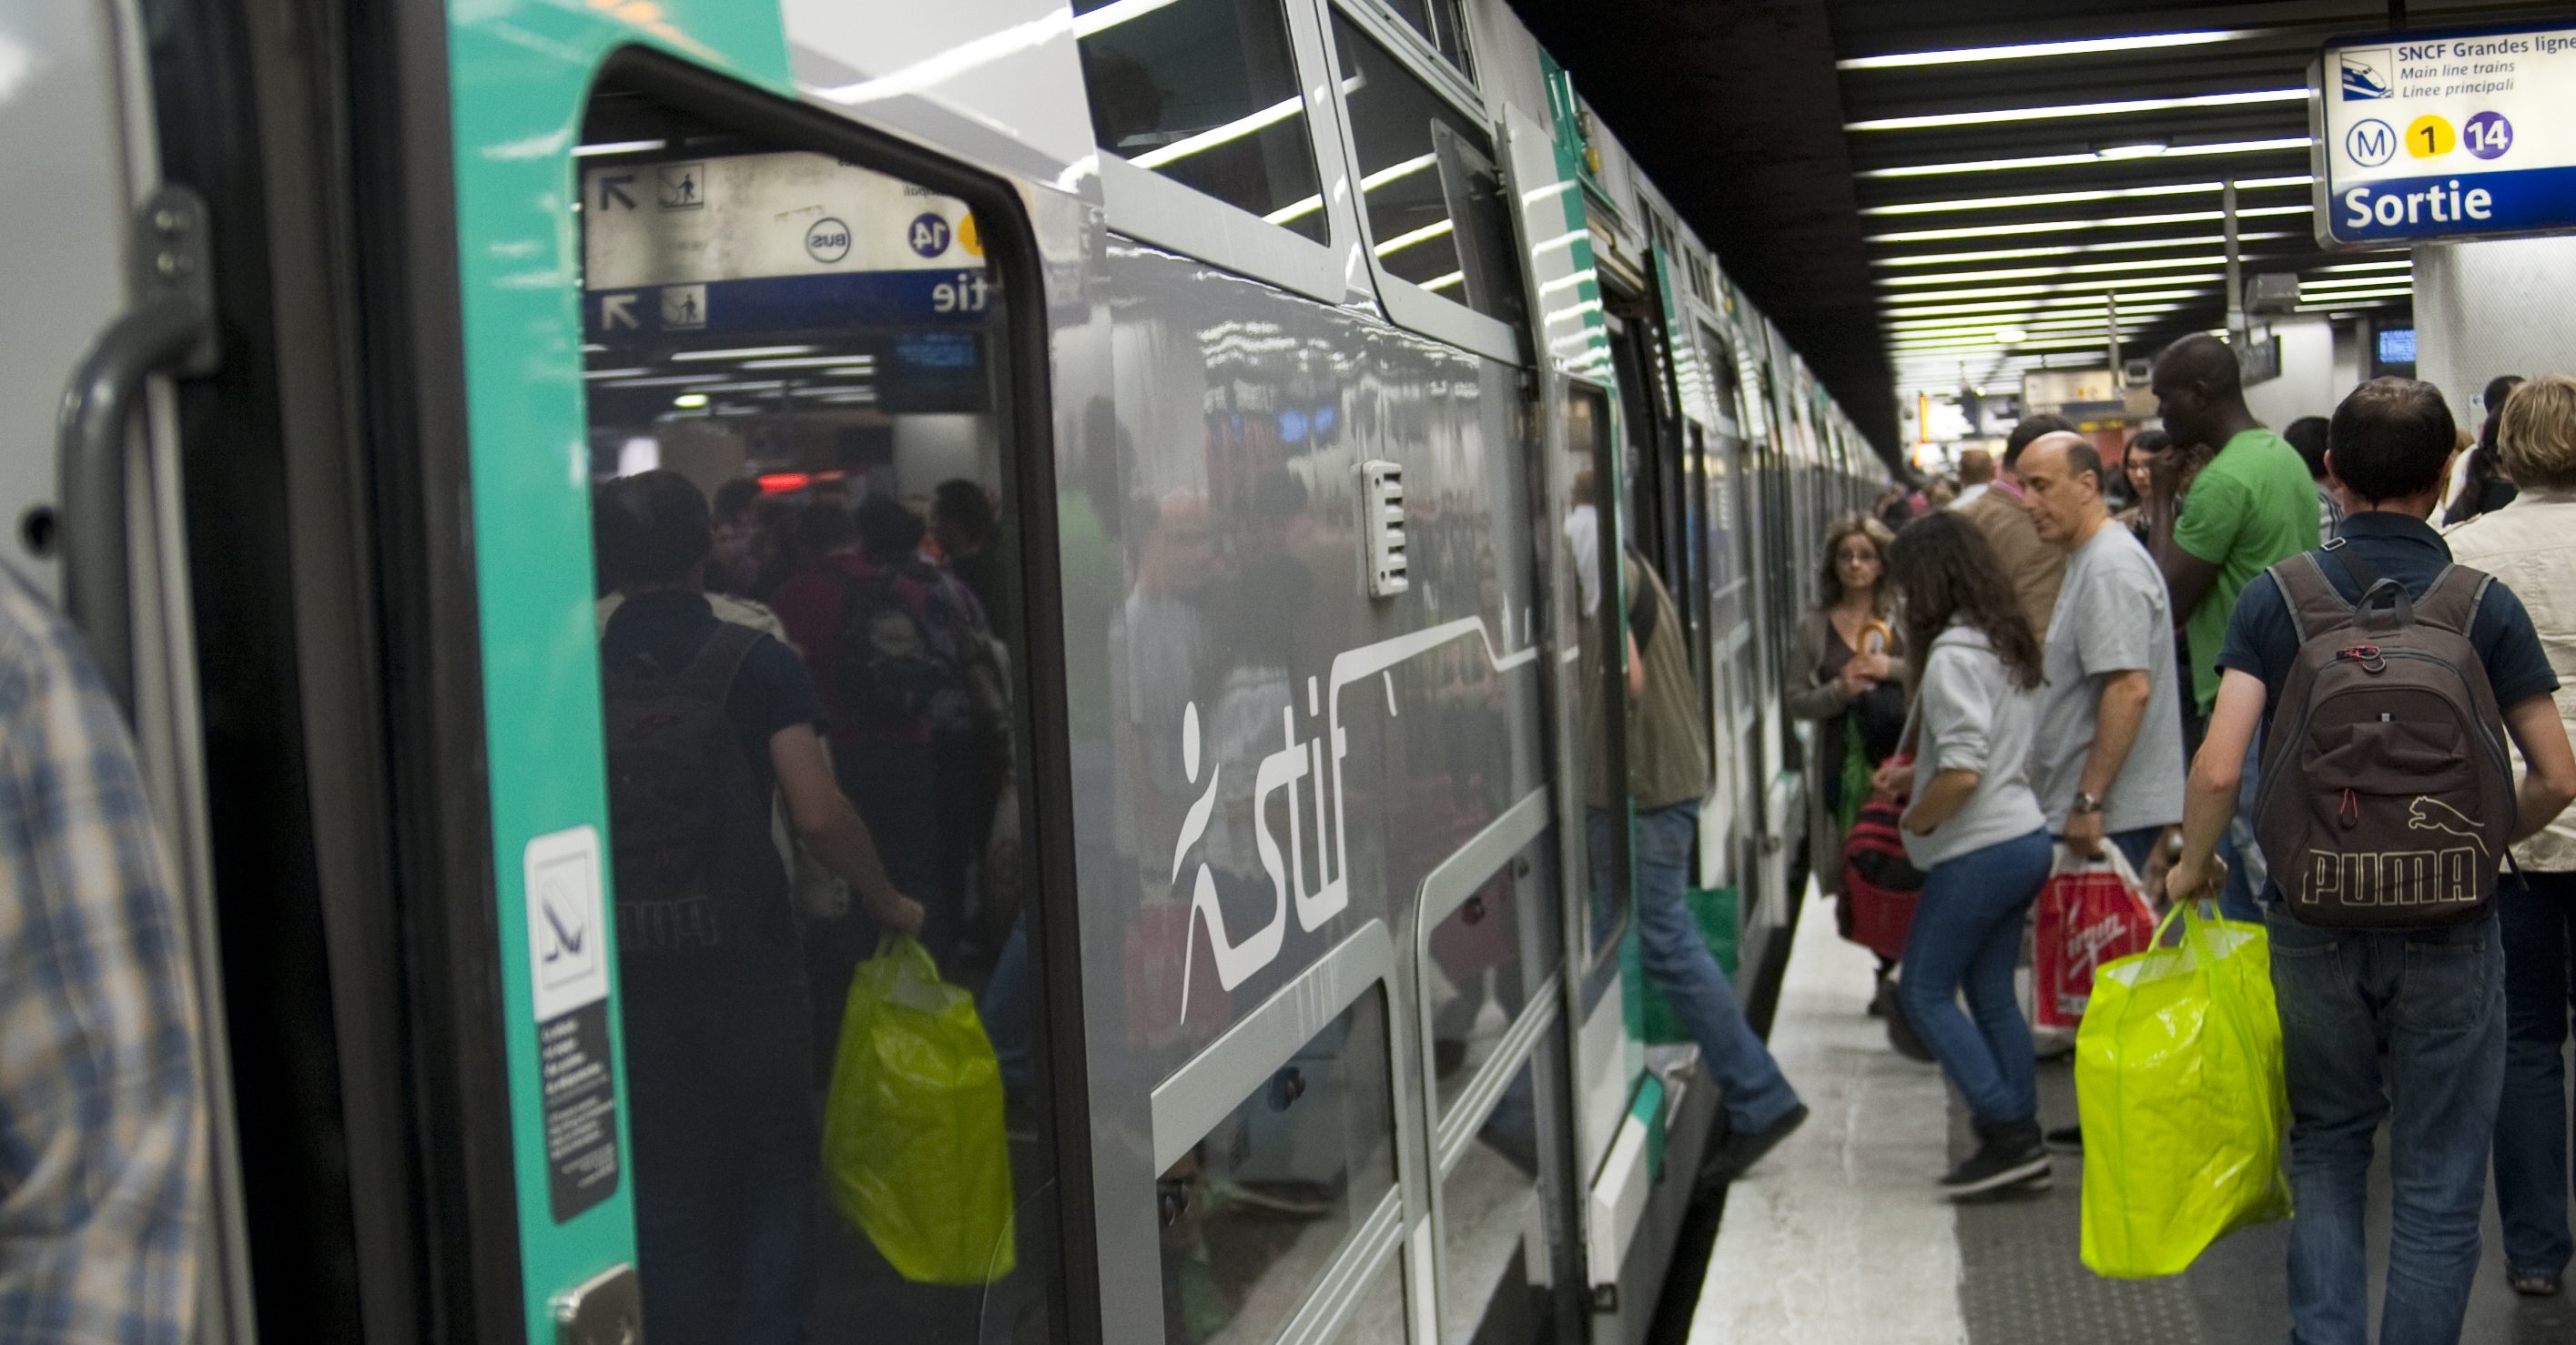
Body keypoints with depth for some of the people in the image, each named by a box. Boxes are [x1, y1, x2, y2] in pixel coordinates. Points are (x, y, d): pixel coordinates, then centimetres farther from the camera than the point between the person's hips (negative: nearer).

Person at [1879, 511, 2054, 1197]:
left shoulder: (1952, 656, -18)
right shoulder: (2009, 642, 12)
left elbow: (1963, 773, -25)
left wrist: (1914, 821, -9)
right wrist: (1916, 777, 19)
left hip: (1977, 851, -9)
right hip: (2026, 838, 9)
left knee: (1925, 992, 1)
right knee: (1992, 993, 15)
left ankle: (2008, 1135, -2)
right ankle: (2023, 1146, 17)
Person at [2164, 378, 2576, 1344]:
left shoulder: (2277, 595, -6)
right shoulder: (2485, 608, -6)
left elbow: (2219, 766, -12)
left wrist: (2192, 866, 5)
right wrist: (2475, 842, 14)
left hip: (2312, 920, 1)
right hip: (2447, 930, -1)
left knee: (2326, 1147, 19)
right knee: (2438, 1183, 10)